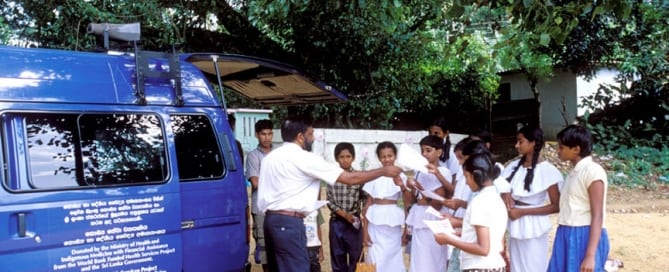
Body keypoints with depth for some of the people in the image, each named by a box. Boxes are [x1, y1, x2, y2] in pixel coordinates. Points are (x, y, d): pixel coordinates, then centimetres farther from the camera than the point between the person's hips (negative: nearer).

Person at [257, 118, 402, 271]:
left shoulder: (270, 157, 15)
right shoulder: (304, 158, -10)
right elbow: (350, 178, -10)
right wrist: (384, 171, 0)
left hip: (270, 219, 9)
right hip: (288, 223, -9)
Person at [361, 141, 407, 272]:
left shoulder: (401, 177, 2)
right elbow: (368, 203, 4)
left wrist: (403, 187, -19)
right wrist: (365, 229, 0)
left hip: (393, 223, 0)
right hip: (376, 222, 0)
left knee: (393, 259, 7)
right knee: (376, 261, 1)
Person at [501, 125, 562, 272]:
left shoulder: (547, 170, -13)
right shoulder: (514, 166, 3)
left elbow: (556, 206, -12)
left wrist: (522, 211, -15)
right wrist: (506, 195, -8)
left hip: (533, 229, -6)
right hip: (515, 227, 6)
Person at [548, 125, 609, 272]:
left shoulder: (593, 171, -13)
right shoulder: (574, 172, 14)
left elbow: (597, 217, -17)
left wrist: (590, 256, -22)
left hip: (585, 238, -9)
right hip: (568, 238, 9)